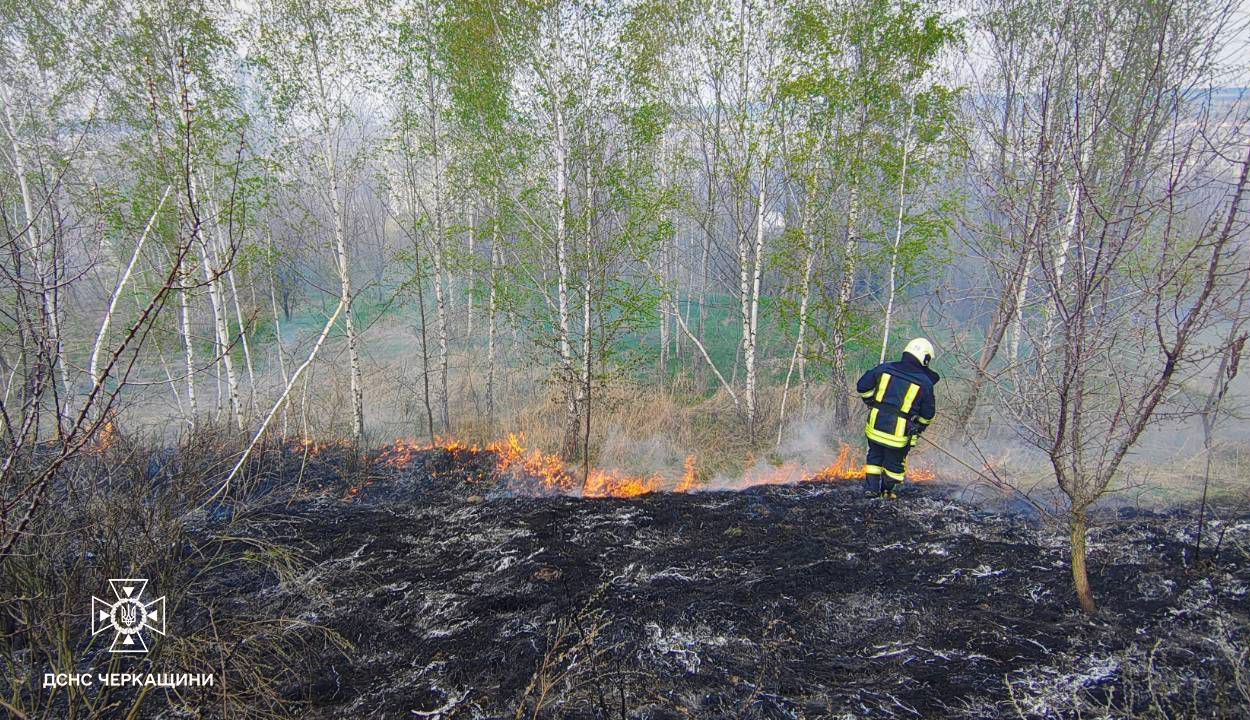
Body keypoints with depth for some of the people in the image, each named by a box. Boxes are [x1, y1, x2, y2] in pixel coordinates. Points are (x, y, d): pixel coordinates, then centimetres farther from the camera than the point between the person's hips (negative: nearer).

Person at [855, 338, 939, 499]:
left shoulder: (885, 368, -3)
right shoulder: (925, 383, -9)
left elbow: (862, 387, 4)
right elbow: (928, 414, 1)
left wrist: (872, 403, 20)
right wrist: (919, 428, 20)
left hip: (875, 425, 2)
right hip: (899, 433, -2)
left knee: (874, 456, 25)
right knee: (894, 462, 21)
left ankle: (872, 487, 27)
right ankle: (887, 491, 36)